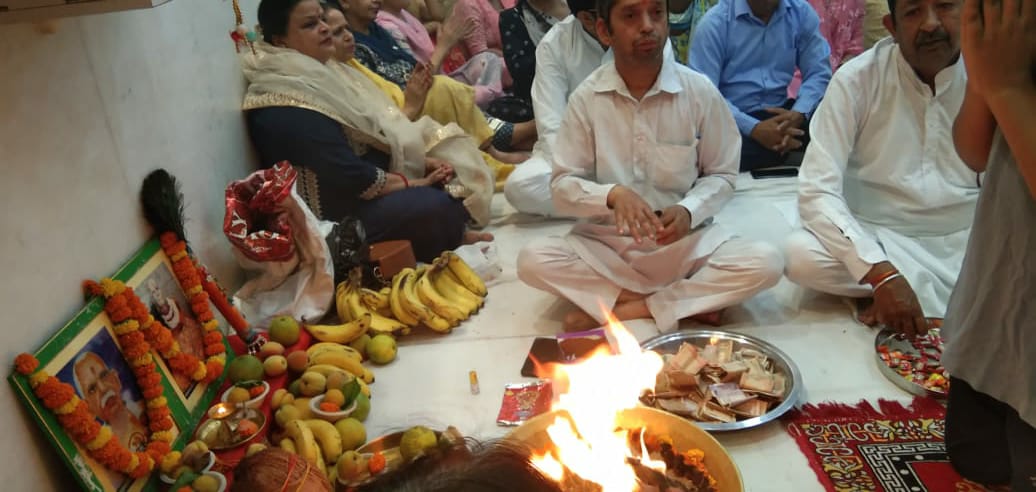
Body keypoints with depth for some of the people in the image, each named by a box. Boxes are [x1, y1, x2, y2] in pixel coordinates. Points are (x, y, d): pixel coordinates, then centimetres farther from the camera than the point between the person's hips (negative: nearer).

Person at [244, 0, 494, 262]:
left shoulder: (313, 76, 9)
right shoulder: (288, 112, -23)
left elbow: (373, 128, 11)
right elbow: (351, 176, -27)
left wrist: (422, 161, -2)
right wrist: (415, 183, -15)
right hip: (338, 214, -11)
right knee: (442, 204, -24)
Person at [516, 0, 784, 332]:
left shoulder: (700, 91, -7)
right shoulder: (587, 97, -6)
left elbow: (722, 175, 3)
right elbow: (562, 187, -6)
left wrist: (688, 211, -18)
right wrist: (612, 194, -26)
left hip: (685, 239, 0)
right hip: (607, 241, 1)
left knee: (766, 263, -25)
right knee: (533, 260, -26)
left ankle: (626, 308, -16)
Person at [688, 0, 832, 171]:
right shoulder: (715, 22, -9)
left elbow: (819, 73, 4)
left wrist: (798, 113, -18)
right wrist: (753, 128, -26)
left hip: (780, 113, 3)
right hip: (733, 121, -3)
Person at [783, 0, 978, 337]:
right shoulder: (856, 80, -12)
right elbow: (817, 191, -20)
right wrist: (881, 273, -33)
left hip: (967, 241, 2)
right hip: (877, 237, -2)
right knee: (800, 255, -31)